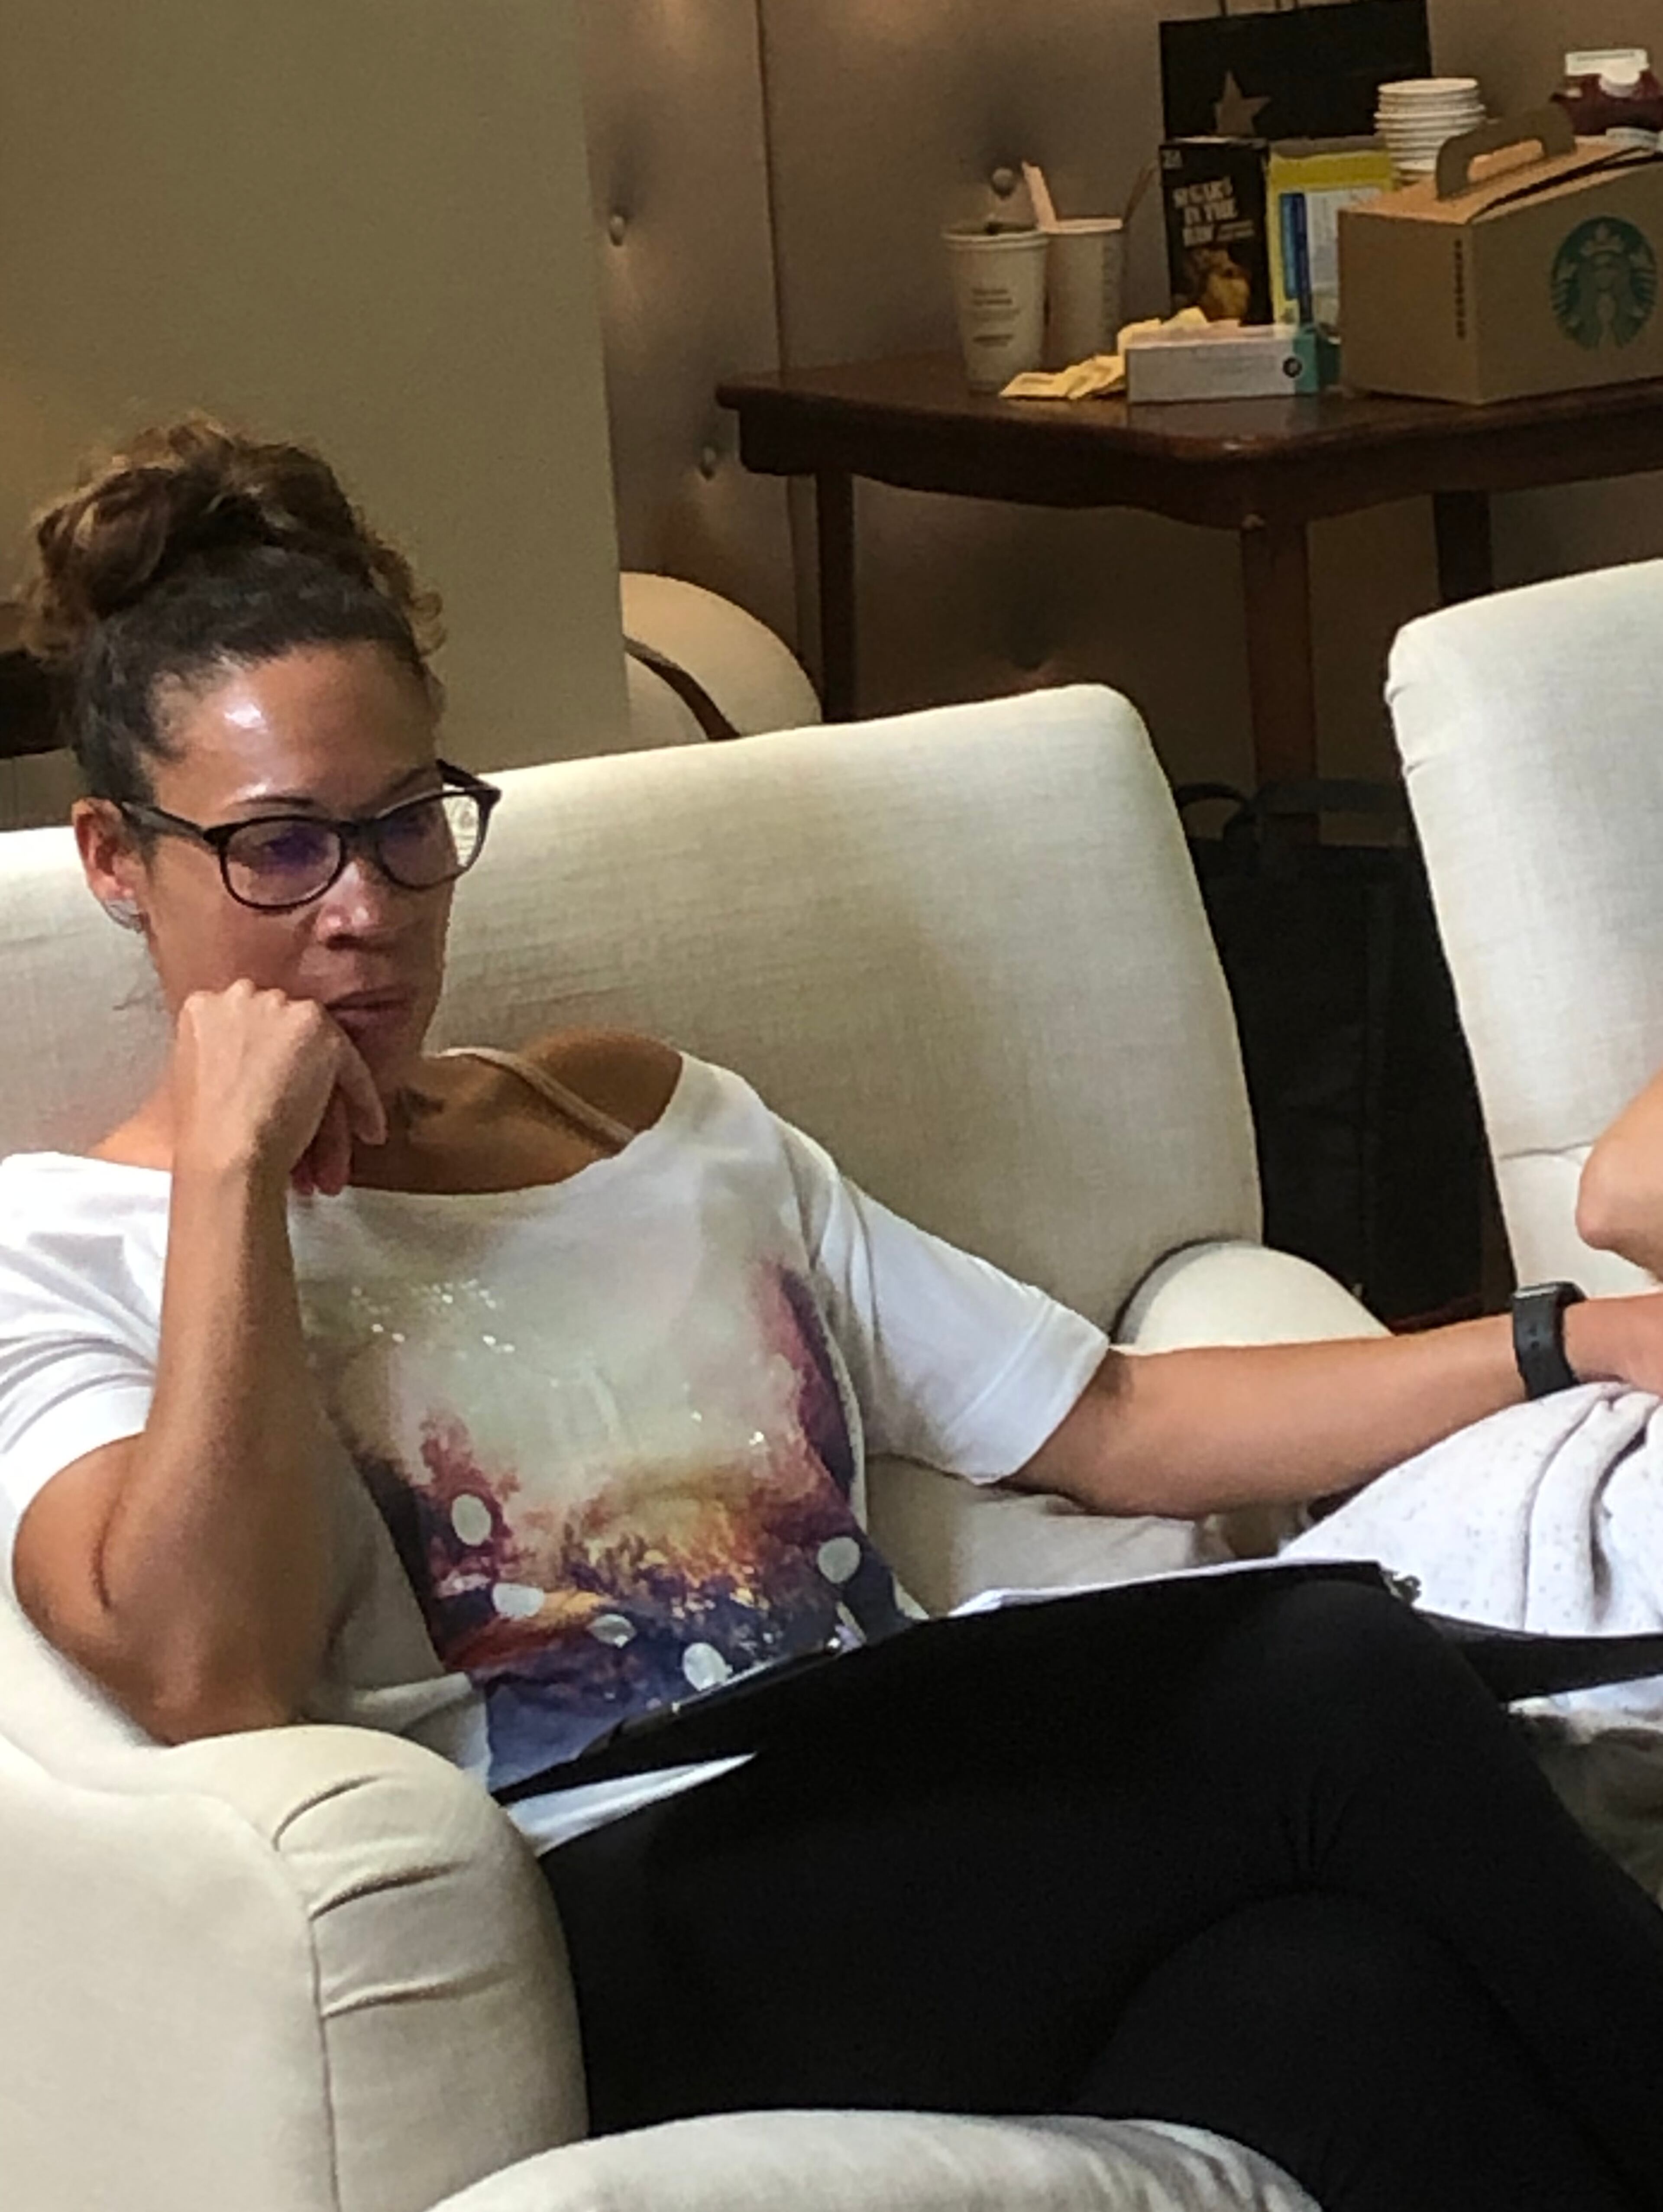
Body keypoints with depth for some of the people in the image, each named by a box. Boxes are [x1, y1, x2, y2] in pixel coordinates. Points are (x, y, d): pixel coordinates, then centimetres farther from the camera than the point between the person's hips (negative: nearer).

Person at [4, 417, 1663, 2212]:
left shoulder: (665, 1120, 26)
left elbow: (1112, 1427, 23)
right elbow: (208, 1680, -12)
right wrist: (233, 1156, -7)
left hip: (952, 1888, 5)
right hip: (609, 1941, -5)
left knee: (1327, 1993, -31)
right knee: (1325, 1676, -26)